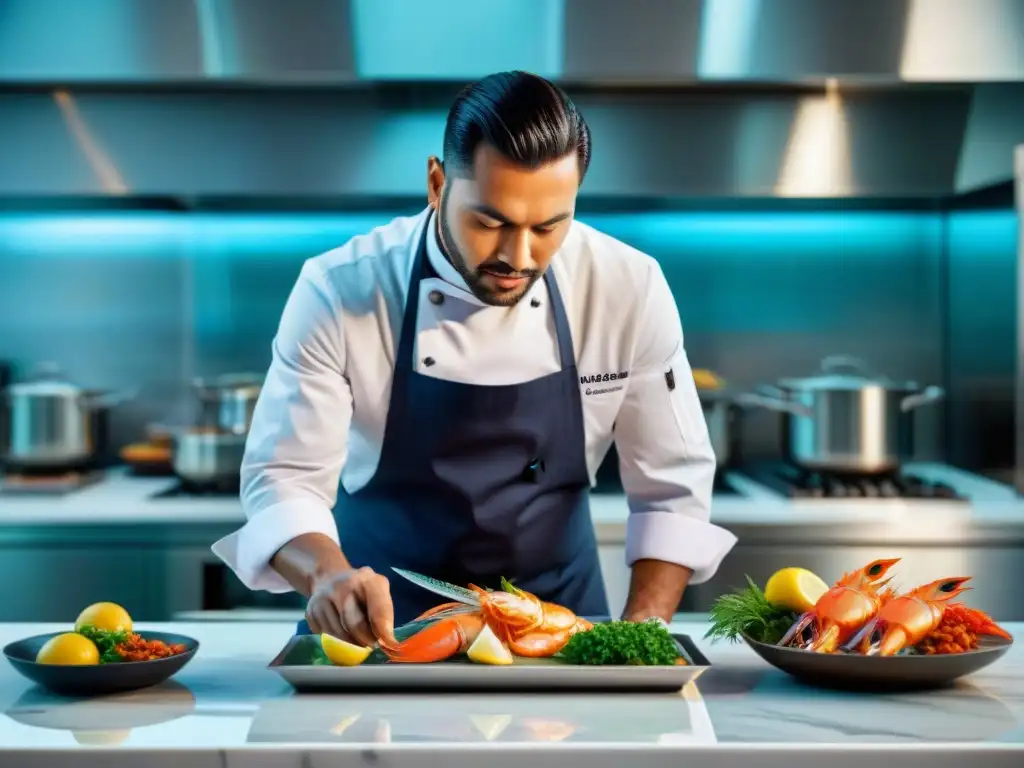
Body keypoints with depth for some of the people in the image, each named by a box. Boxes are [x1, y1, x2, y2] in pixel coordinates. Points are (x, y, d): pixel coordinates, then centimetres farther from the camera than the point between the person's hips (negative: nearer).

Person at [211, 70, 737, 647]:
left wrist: (642, 634, -16)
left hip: (556, 622, 1)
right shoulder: (339, 291, -16)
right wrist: (329, 575, -35)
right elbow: (284, 478, -15)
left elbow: (674, 486, -5)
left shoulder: (630, 289, -12)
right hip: (382, 626, -1)